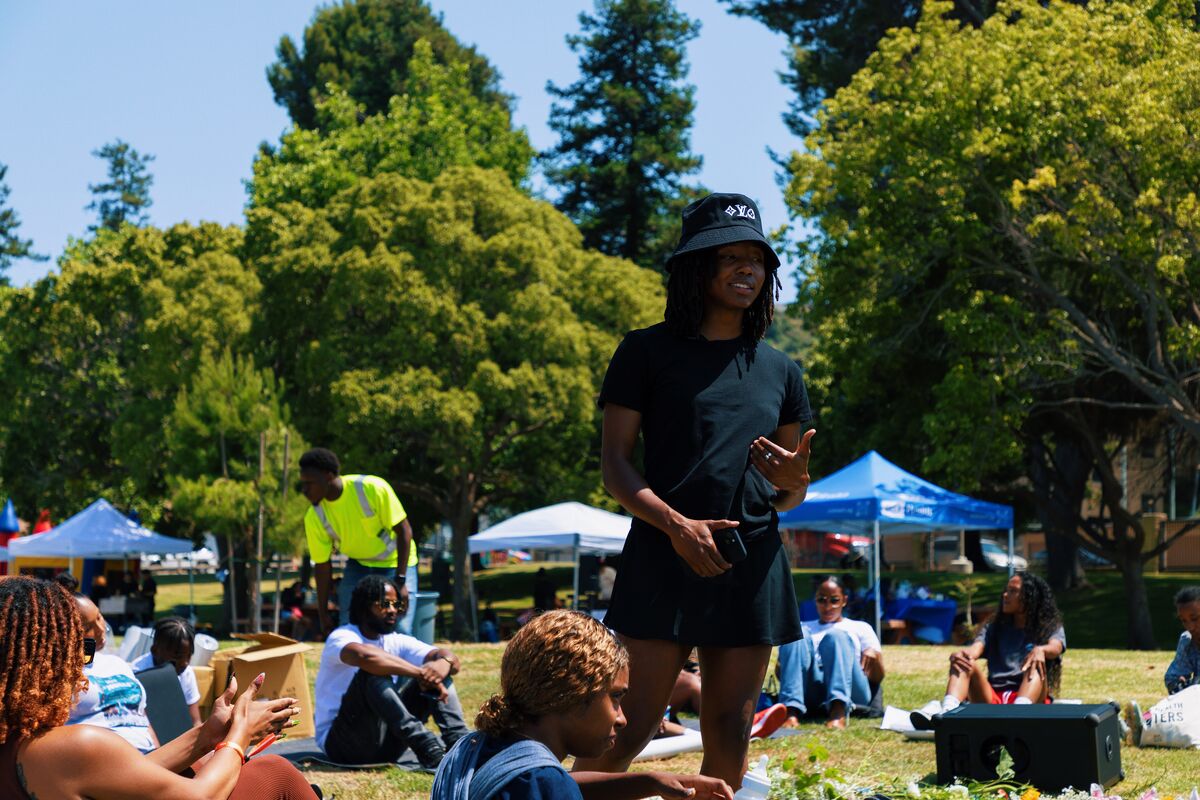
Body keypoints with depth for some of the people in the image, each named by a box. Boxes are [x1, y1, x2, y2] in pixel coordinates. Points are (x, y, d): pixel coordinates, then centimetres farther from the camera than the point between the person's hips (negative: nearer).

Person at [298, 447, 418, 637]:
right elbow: (322, 565, -5)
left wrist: (400, 581, -24)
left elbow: (404, 530, -20)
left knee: (399, 632, -13)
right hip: (358, 566, 3)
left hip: (396, 563, -3)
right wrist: (323, 613, -4)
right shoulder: (314, 518, -15)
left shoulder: (373, 489, -27)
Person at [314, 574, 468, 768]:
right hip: (339, 742, -6)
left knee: (439, 671, -6)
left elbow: (450, 658, -6)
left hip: (385, 746, 6)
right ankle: (426, 748, -43)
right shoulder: (342, 637, -9)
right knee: (374, 672, -31)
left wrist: (444, 663, -31)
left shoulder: (397, 642, 9)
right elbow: (363, 655, -35)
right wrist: (420, 672, -37)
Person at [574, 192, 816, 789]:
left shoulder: (780, 371, 17)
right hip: (663, 561, -4)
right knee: (628, 730, -11)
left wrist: (793, 482, -4)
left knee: (730, 740, 4)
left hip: (753, 567, 4)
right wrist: (676, 524, -17)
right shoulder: (648, 353, 4)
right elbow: (614, 466, -1)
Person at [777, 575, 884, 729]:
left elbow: (877, 679, 19)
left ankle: (838, 711, -52)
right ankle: (792, 711, -46)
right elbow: (780, 674, 22)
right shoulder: (804, 629, 33)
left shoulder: (860, 628, 30)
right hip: (808, 695, 1)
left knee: (836, 636, -27)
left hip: (851, 691, -1)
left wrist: (875, 656, -4)